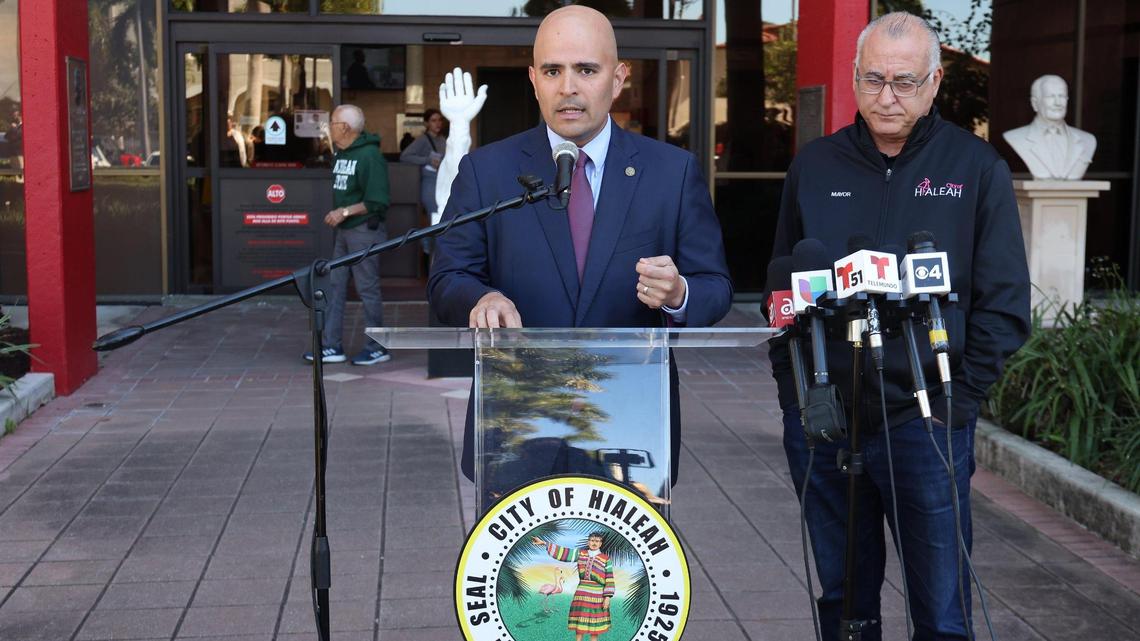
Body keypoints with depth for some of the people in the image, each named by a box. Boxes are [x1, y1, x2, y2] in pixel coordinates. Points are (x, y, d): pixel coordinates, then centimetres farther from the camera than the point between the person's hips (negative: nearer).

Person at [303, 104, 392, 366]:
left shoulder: (370, 156, -15)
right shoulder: (341, 154, 13)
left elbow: (377, 202, -19)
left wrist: (345, 212, -18)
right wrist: (335, 214, 5)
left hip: (364, 231, -9)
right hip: (342, 231, 9)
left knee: (368, 288, -2)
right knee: (335, 286, 9)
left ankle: (377, 348, 9)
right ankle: (332, 346, 14)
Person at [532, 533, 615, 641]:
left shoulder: (606, 559, -1)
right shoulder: (581, 554, 7)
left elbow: (609, 579, -3)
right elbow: (562, 552, 7)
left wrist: (607, 597, -11)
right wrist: (544, 543, 2)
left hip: (597, 596, -3)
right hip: (581, 595, 3)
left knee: (594, 627, 2)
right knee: (579, 624, 2)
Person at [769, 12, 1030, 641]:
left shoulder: (977, 168, -1)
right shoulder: (814, 165, 6)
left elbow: (1005, 301, -1)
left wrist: (959, 399, -8)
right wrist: (792, 389, 4)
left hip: (924, 424, -2)